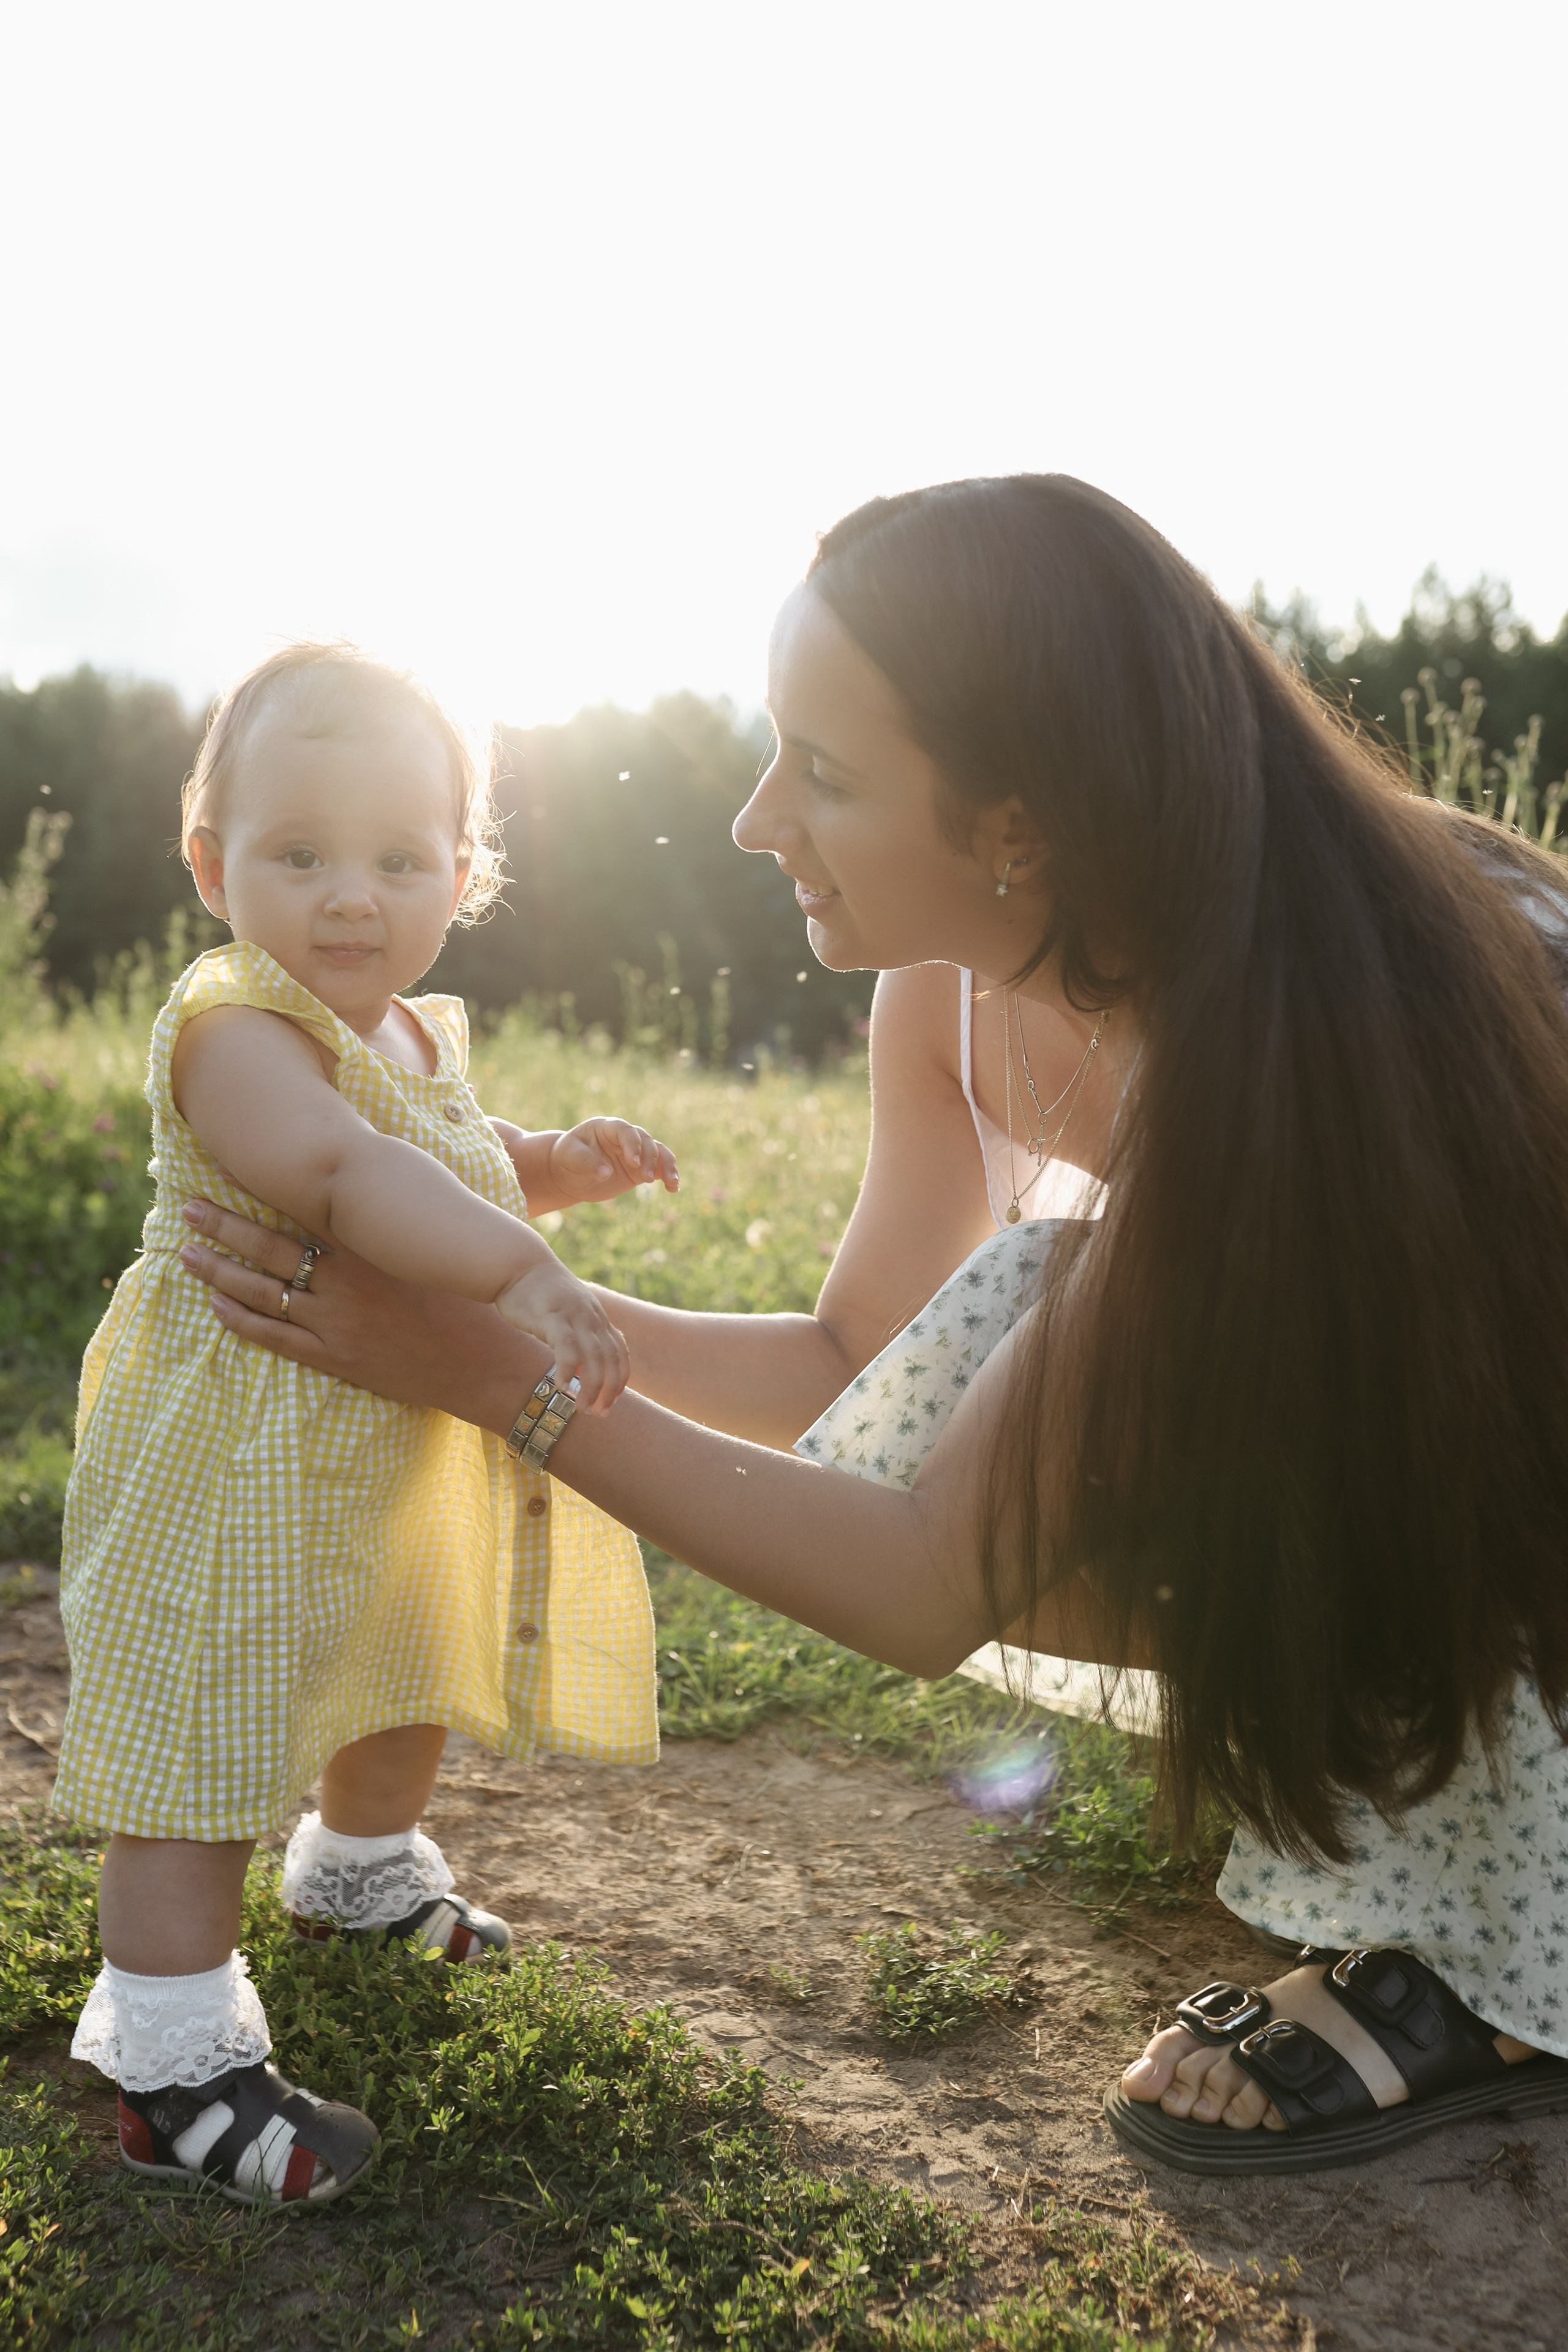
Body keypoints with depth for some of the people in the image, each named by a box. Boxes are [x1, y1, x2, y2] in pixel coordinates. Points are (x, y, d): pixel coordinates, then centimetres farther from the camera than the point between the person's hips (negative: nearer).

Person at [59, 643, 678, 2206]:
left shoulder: (418, 1036, 6)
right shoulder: (233, 1030, -23)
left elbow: (454, 1168, 24)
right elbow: (345, 1176, -40)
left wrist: (557, 1164, 4)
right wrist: (522, 1271, -51)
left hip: (401, 1455, 10)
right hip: (237, 1471, -9)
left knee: (411, 1683, 28)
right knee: (211, 1749, -5)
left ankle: (362, 1865, 55)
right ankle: (172, 2059, 9)